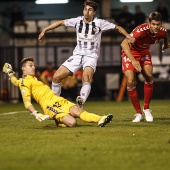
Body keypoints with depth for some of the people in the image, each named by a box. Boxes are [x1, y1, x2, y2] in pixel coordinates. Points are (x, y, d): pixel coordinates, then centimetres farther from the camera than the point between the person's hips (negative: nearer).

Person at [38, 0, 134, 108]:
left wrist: (128, 36, -15)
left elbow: (117, 27, 1)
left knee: (86, 76, -36)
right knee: (56, 77, -7)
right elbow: (60, 23, 13)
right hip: (77, 55, 4)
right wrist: (44, 30, 10)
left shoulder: (99, 23, -6)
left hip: (91, 56, -4)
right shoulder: (78, 21, 2)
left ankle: (81, 102, -53)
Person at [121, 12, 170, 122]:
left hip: (144, 52, 4)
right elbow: (124, 43, -42)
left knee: (149, 76, -21)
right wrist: (133, 60, -51)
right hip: (130, 52, -4)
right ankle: (139, 113, -3)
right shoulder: (142, 30, -36)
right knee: (130, 81, -17)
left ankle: (146, 108, -5)